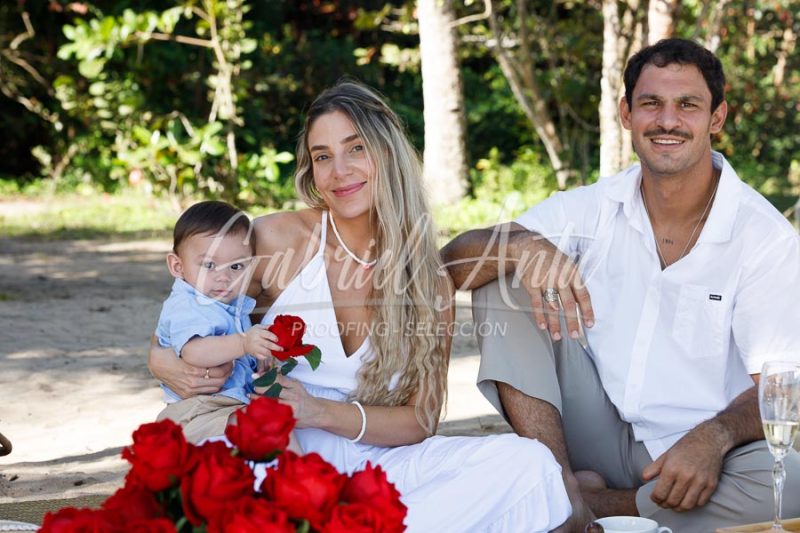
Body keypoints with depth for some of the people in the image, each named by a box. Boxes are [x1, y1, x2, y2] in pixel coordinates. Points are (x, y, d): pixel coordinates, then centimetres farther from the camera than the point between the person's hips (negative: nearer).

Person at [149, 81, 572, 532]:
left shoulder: (431, 281, 7)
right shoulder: (275, 239, 1)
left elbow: (421, 421, 3)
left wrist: (321, 411, -15)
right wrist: (164, 361, -11)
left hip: (372, 466, 3)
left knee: (526, 462, -22)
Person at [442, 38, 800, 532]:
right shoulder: (591, 208, 2)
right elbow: (454, 262, -6)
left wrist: (713, 437, -33)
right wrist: (525, 247, -29)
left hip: (691, 459, -2)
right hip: (599, 434, 2)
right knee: (502, 276, -9)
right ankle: (561, 484, -19)